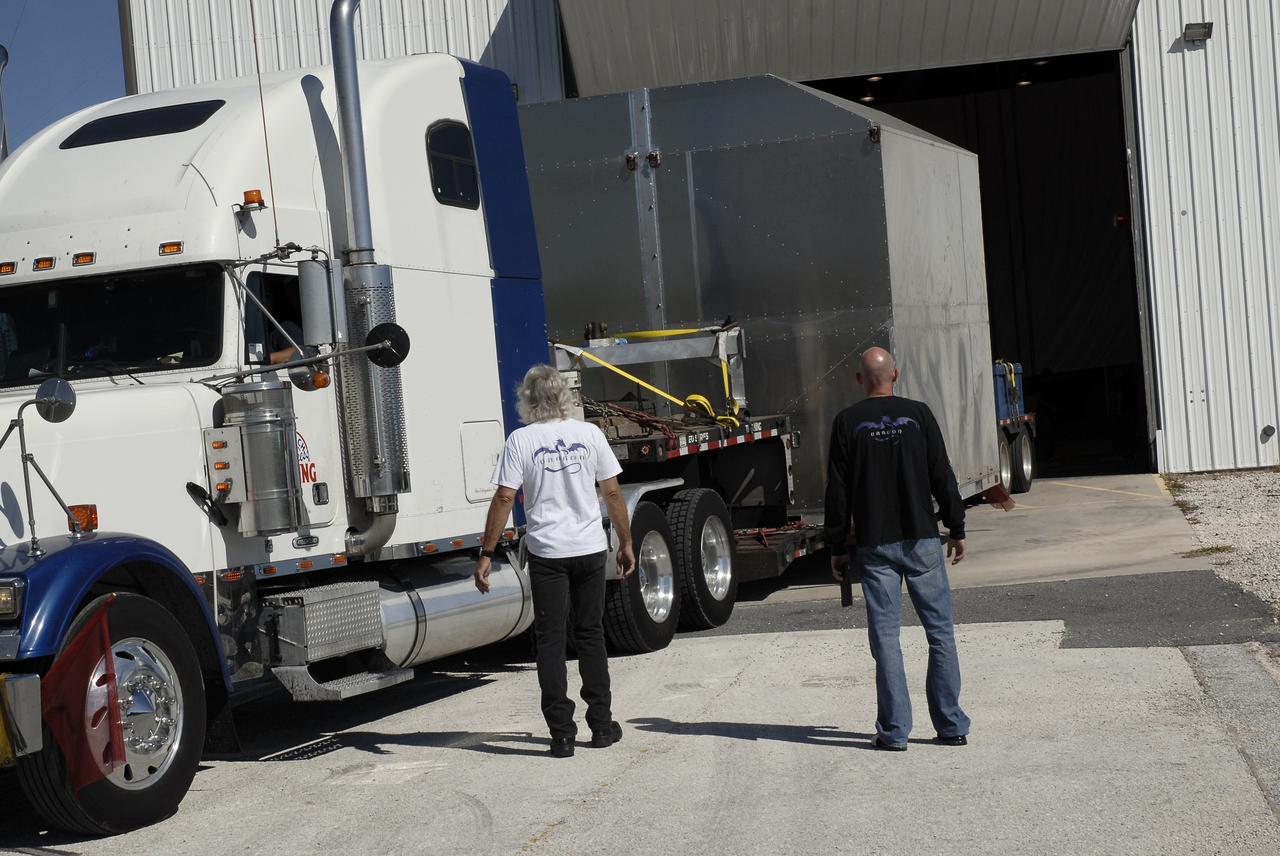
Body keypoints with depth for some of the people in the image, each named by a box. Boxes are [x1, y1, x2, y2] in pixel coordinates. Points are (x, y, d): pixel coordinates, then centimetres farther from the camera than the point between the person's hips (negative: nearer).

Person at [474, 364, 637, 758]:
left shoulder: (521, 440, -6)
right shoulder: (589, 433, 1)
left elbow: (504, 498, -10)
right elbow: (612, 493, 4)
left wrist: (486, 554, -5)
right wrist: (625, 543, 14)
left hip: (547, 552, -2)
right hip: (591, 548, 3)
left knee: (550, 640, 4)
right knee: (591, 635, 15)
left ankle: (562, 733, 1)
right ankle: (602, 725, 19)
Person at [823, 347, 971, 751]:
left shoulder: (847, 423, 0)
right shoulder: (918, 414, 0)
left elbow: (837, 491, 0)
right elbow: (943, 477, 2)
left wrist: (837, 547, 7)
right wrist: (956, 528, 11)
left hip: (873, 545, 0)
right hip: (921, 539, 0)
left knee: (885, 637, 3)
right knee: (940, 632, 7)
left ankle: (894, 730, 2)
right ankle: (951, 725, 9)